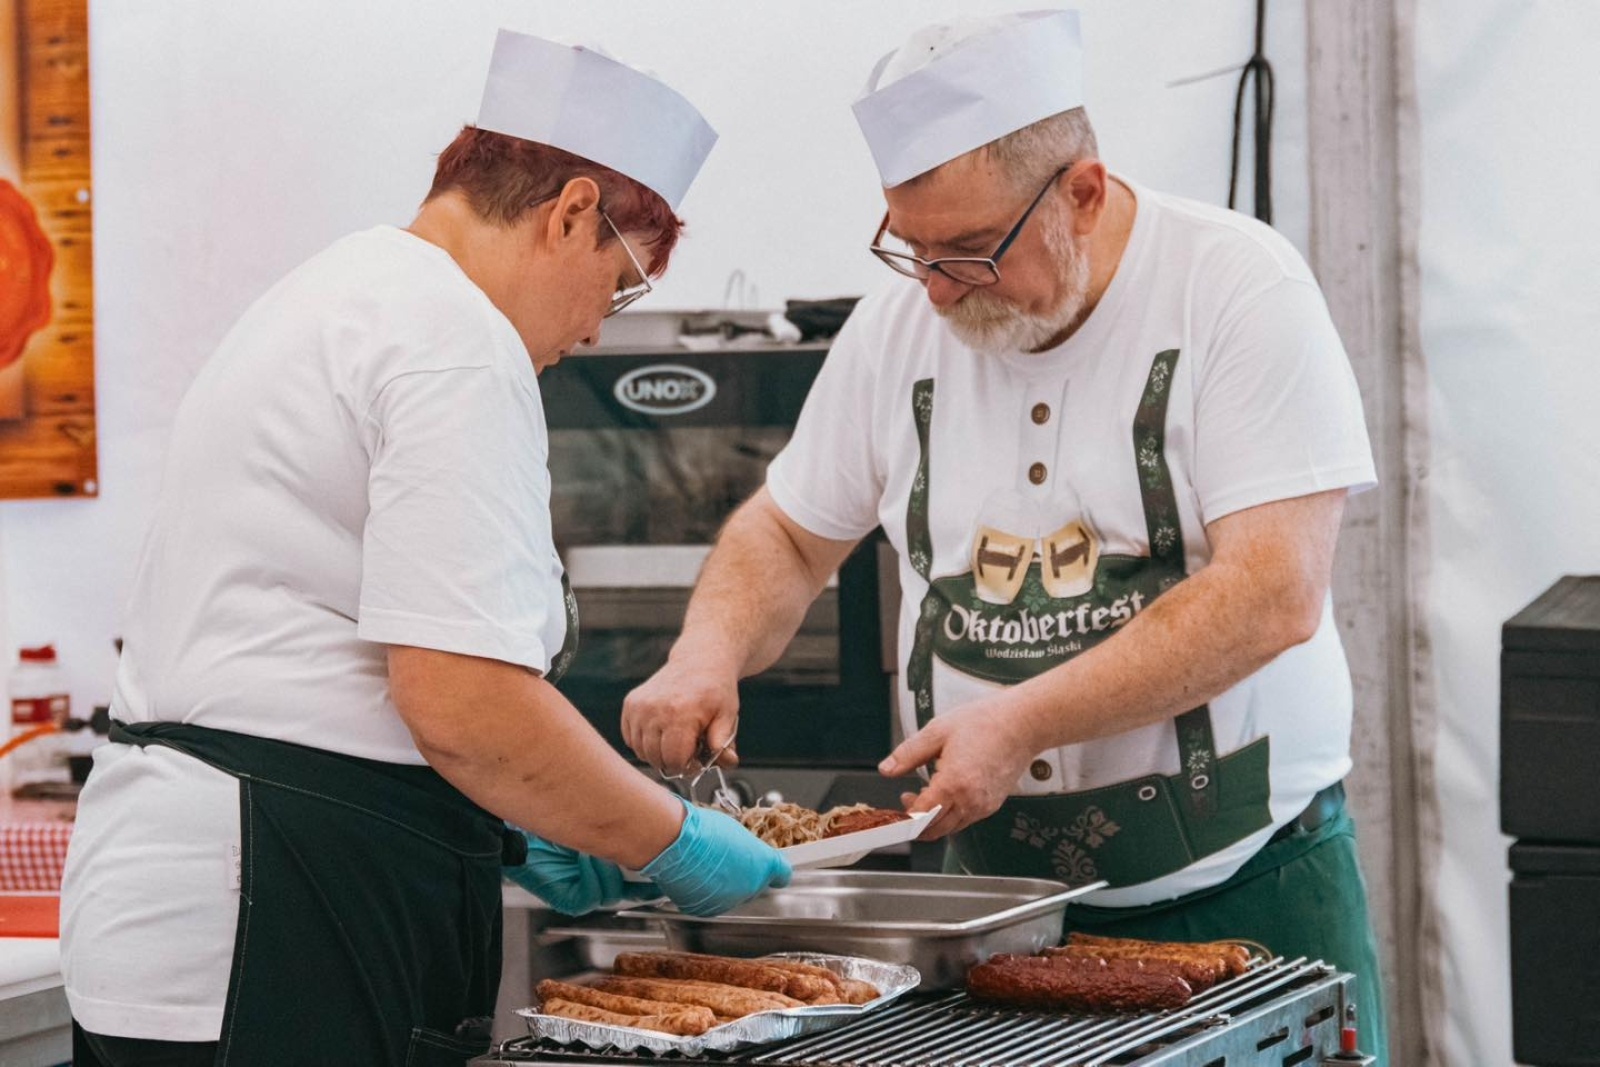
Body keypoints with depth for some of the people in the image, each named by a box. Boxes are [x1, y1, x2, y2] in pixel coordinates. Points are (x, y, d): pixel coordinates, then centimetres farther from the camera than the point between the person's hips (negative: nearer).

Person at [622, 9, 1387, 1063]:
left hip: (1245, 888, -3)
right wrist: (710, 652, -5)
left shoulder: (1238, 286, -12)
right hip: (1002, 892, 4)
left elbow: (1273, 597, -20)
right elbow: (789, 534, 16)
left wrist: (1021, 721, -25)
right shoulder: (901, 323, 3)